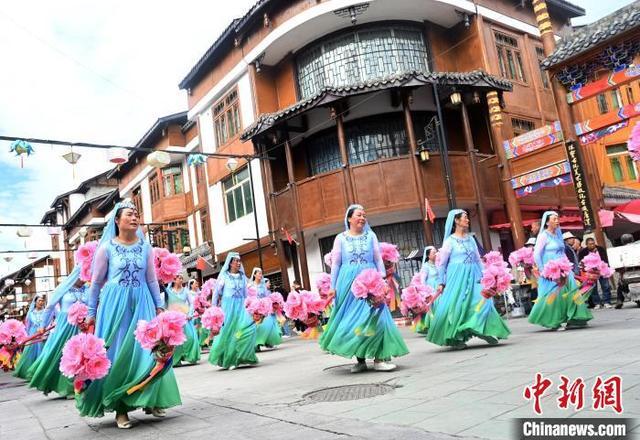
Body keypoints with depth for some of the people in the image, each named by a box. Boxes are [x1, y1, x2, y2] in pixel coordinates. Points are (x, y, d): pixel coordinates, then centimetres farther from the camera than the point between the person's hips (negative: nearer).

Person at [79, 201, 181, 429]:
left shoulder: (145, 246, 6)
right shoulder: (107, 247, -2)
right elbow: (96, 282, 4)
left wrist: (159, 305, 7)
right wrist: (91, 313, 4)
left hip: (142, 303, 2)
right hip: (115, 304, -2)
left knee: (146, 350, 3)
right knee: (117, 353, 1)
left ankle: (151, 400, 16)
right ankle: (120, 407, 11)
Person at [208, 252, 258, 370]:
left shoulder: (243, 276, 12)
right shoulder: (224, 276, 0)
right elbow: (216, 293, 2)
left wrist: (248, 307, 11)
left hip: (240, 307, 3)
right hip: (228, 307, -3)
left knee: (249, 327, -15)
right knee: (227, 332, -2)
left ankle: (242, 356, -5)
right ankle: (228, 360, 12)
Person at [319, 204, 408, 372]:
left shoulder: (370, 235, 8)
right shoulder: (341, 238, 5)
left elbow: (378, 260, 7)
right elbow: (335, 263, 5)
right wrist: (333, 286, 1)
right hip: (348, 282, 0)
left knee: (374, 316, -9)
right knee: (352, 319, 2)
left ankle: (379, 358, -5)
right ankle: (360, 360, 12)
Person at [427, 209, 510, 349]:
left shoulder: (470, 238, 12)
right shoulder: (450, 240, -3)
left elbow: (478, 259, 16)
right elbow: (442, 263, -1)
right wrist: (441, 282, -3)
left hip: (472, 276, 5)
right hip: (457, 278, -5)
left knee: (483, 300, -8)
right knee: (456, 306, -3)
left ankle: (484, 331, -1)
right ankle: (454, 338, 9)